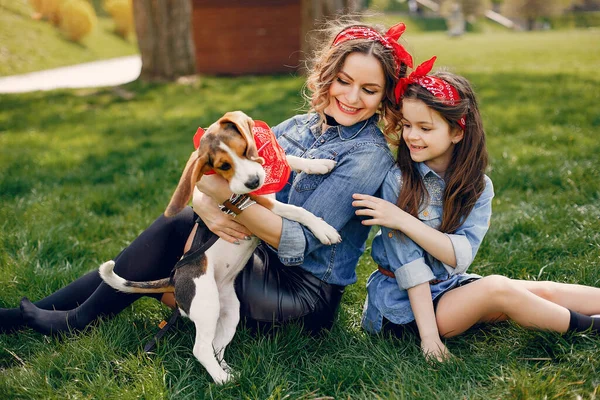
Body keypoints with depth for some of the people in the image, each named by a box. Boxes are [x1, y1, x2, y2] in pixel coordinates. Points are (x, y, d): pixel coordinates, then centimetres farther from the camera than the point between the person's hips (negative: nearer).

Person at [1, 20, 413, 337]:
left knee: (175, 230, -15)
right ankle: (36, 311, 1)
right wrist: (207, 206, -24)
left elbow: (298, 243, -24)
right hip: (266, 260, 7)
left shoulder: (368, 157, -16)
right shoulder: (298, 126, 5)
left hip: (304, 294, -7)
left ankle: (79, 319, 4)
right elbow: (207, 181, -1)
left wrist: (227, 194, -32)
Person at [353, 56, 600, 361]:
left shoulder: (477, 187, -4)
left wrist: (402, 219, -27)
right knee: (496, 288, -24)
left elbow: (461, 255, -18)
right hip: (402, 302, -5)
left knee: (545, 292, -6)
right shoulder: (397, 180, -16)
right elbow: (409, 263, -20)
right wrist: (429, 335, -24)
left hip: (449, 287, 5)